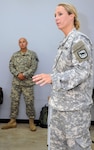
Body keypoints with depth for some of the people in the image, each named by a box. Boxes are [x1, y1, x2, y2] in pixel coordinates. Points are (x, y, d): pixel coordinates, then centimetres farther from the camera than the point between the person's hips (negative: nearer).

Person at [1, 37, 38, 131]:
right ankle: (12, 121, 14)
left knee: (29, 102, -1)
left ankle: (31, 121, 10)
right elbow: (11, 66, 3)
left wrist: (24, 75, -17)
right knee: (14, 101, 5)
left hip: (28, 82, -3)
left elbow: (34, 67, -8)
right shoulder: (14, 55, 11)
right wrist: (18, 74, -14)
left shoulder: (32, 54, 1)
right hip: (16, 82, 3)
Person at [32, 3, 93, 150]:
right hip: (61, 102, 9)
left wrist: (53, 78, -28)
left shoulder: (79, 40, -12)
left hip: (75, 103, -9)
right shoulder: (65, 42, 15)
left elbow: (82, 71, -20)